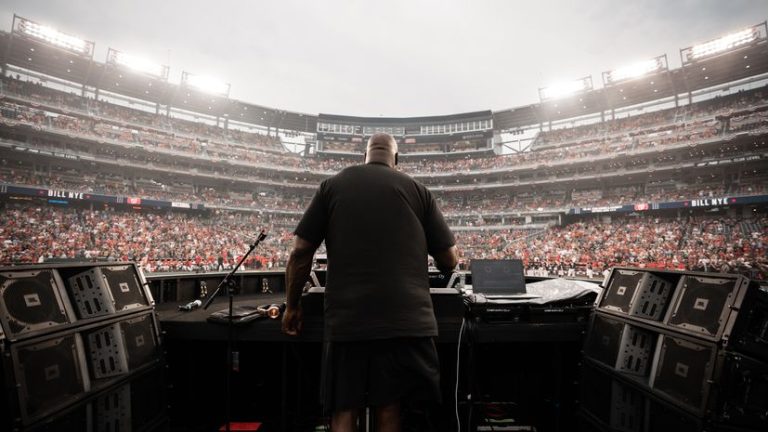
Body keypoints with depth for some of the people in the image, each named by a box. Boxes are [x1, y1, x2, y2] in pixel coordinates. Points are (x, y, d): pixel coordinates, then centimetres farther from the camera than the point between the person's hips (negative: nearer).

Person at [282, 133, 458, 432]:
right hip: (408, 319, 1)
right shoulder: (416, 189, 7)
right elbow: (449, 260, 8)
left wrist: (292, 306, 15)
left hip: (346, 320, 0)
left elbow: (300, 252, 3)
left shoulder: (333, 185, 7)